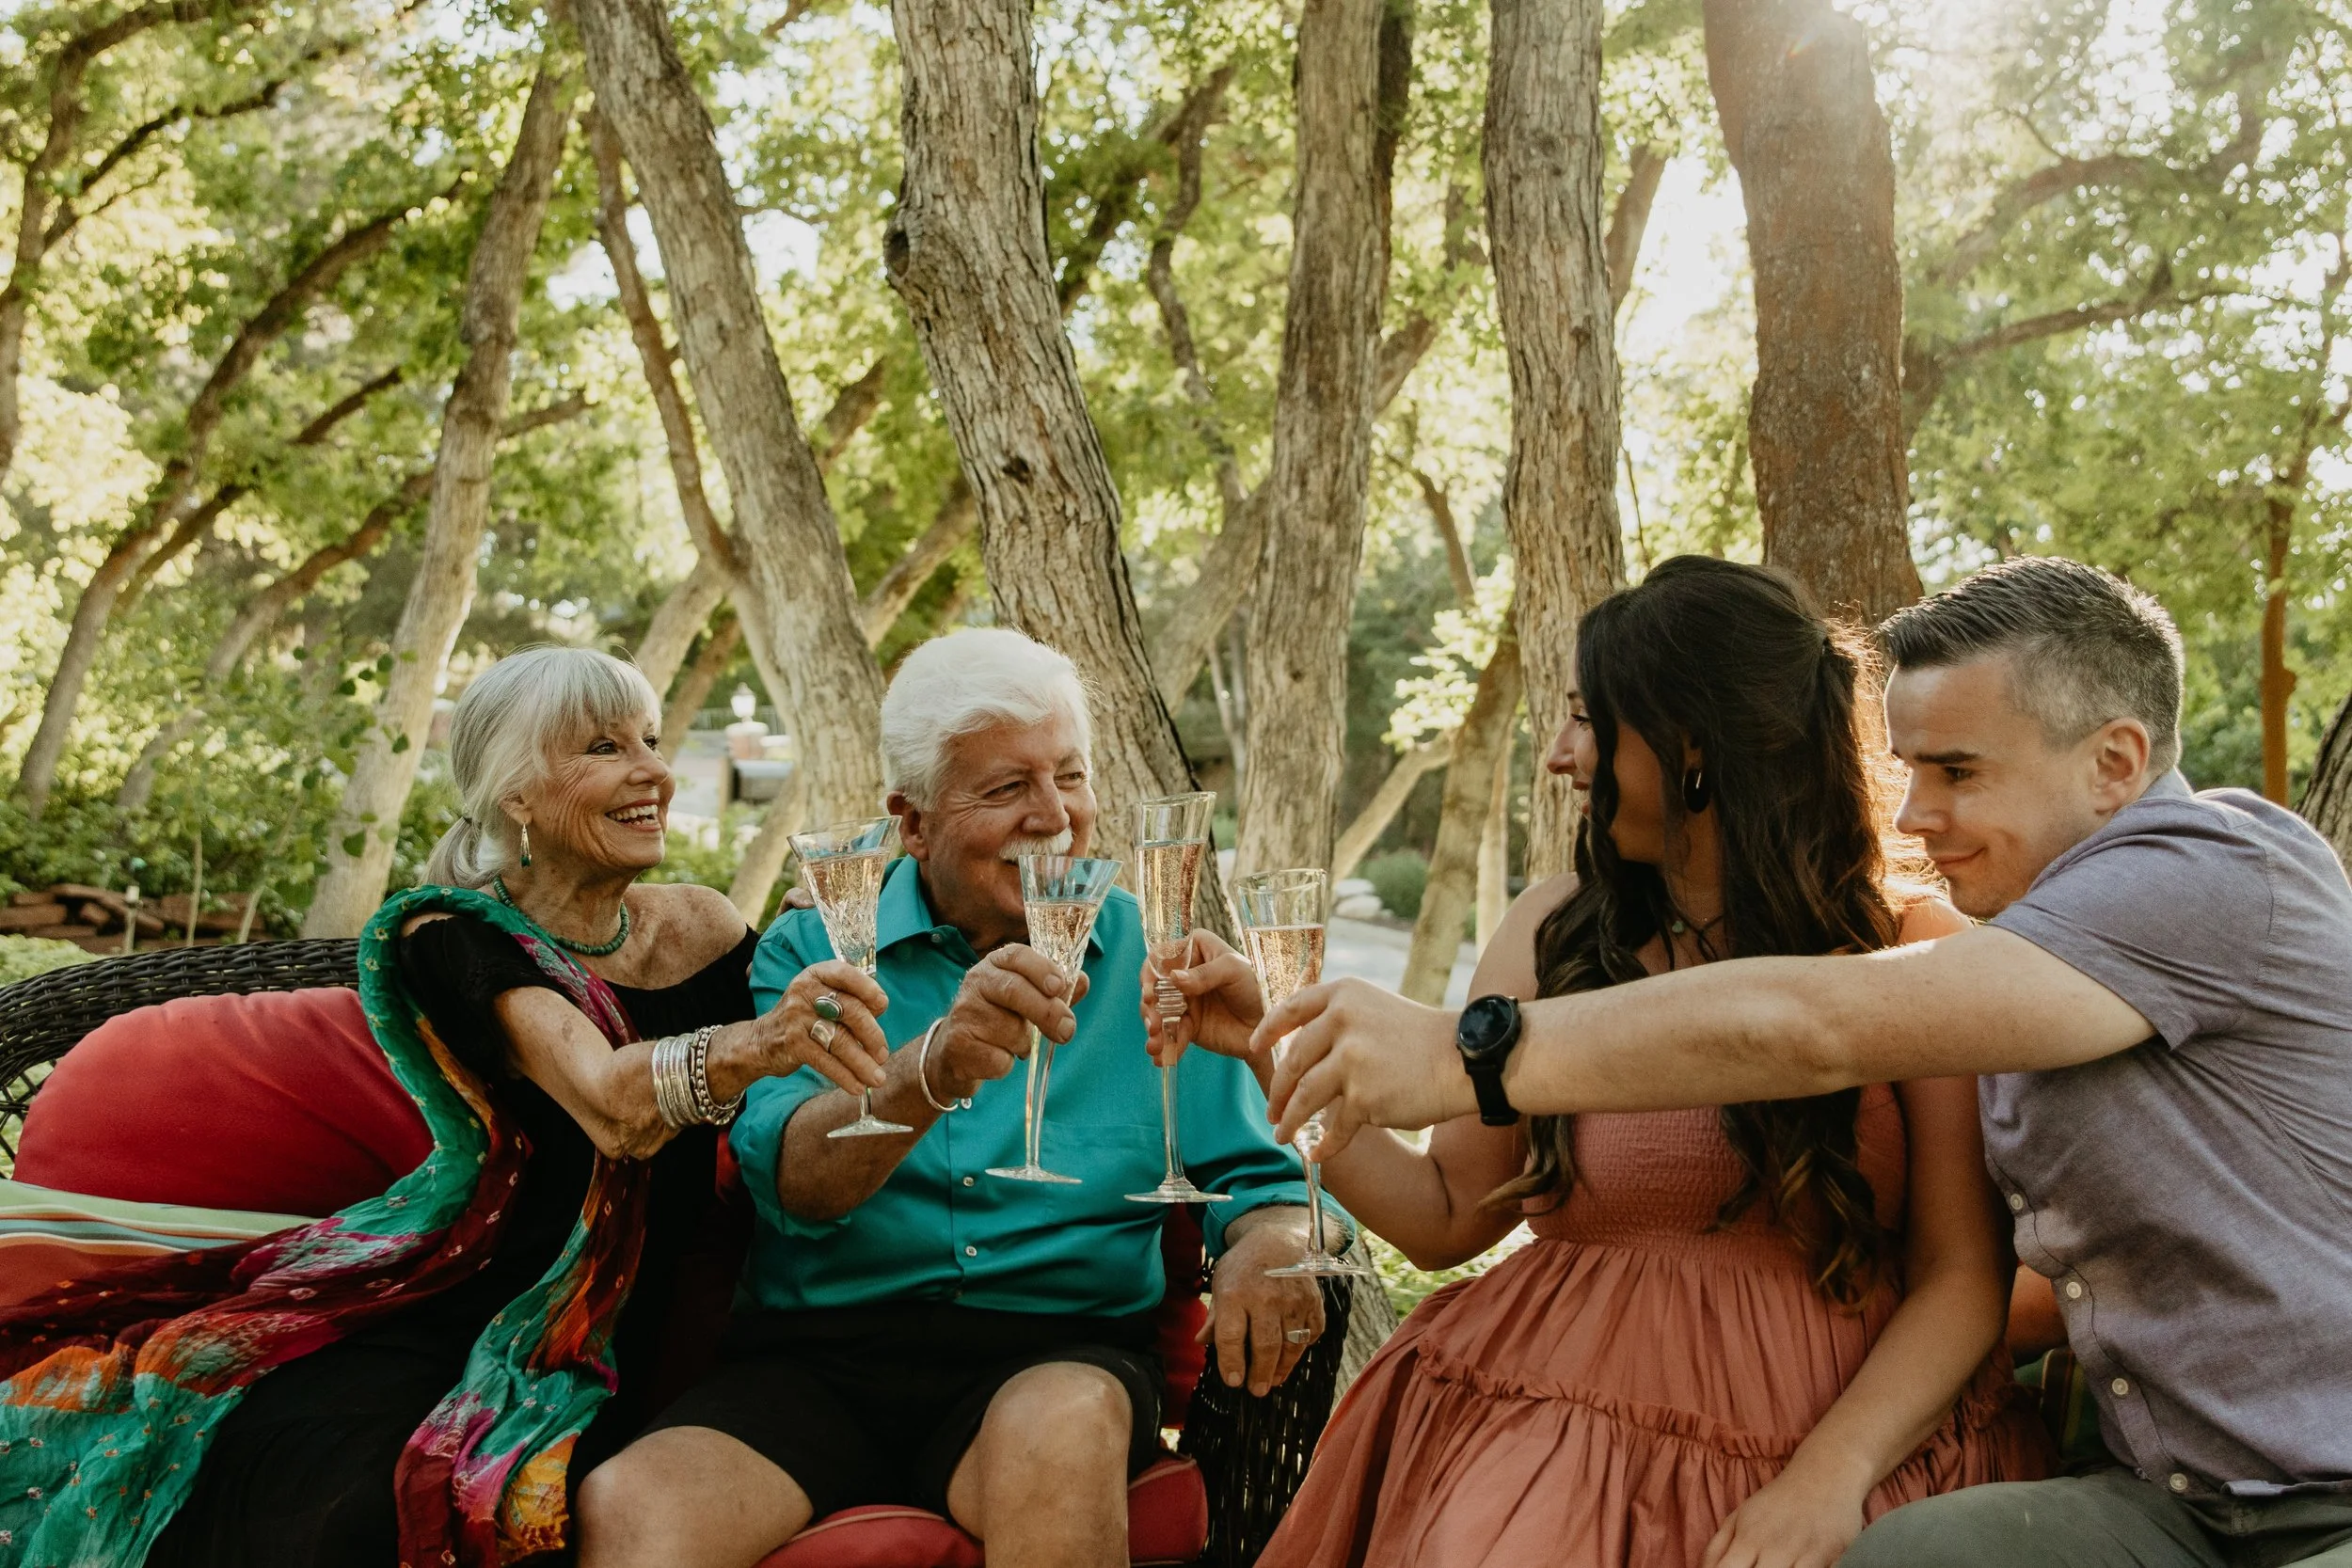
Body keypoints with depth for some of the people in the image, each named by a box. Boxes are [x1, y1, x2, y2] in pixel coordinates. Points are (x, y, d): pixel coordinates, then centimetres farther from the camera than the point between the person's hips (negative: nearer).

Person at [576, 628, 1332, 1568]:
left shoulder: (1151, 962, 10)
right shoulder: (812, 952, 6)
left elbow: (1250, 1173, 9)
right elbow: (790, 1178, -10)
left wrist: (1266, 1243, -16)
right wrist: (934, 1069, -30)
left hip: (1057, 1353, 1)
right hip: (817, 1359, -1)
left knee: (1063, 1422, -34)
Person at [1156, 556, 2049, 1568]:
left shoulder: (1911, 954, -2)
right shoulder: (1554, 933, 6)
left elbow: (1963, 1275, -5)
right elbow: (1447, 1214, 10)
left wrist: (1831, 1473, -19)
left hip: (1848, 1425, -2)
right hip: (1562, 1414, 2)